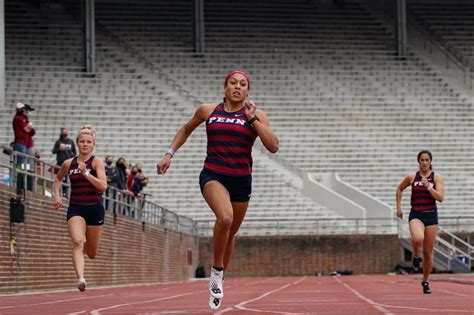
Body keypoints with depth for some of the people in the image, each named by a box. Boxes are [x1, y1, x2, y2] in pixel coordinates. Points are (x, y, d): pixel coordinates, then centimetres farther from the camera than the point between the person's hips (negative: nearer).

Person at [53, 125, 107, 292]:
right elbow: (58, 178, 26)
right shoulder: (69, 163, 5)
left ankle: (87, 243, 49)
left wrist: (86, 173, -26)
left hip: (94, 208, -1)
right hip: (75, 208, 1)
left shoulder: (96, 161, -5)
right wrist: (57, 194, 10)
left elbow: (103, 186, -18)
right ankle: (81, 278, -35)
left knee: (92, 253, 12)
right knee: (77, 242, -26)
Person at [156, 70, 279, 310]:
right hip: (213, 176, -2)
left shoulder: (256, 115, 2)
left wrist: (253, 119, -13)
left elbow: (273, 146, -10)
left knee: (230, 234, 13)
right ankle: (216, 272, -13)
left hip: (241, 181, 2)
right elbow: (186, 129, 23)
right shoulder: (208, 111, 5)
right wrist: (169, 153, 14)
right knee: (225, 217, -31)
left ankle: (218, 280, 35)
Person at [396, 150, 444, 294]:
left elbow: (440, 198, -10)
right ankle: (416, 256, 0)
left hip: (431, 215, 1)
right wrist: (398, 207, 16)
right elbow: (399, 189, 20)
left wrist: (428, 187, -21)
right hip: (416, 215, -1)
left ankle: (425, 281, 23)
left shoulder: (437, 178, 0)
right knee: (418, 239, -34)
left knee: (428, 252, 5)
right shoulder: (411, 177, 3)